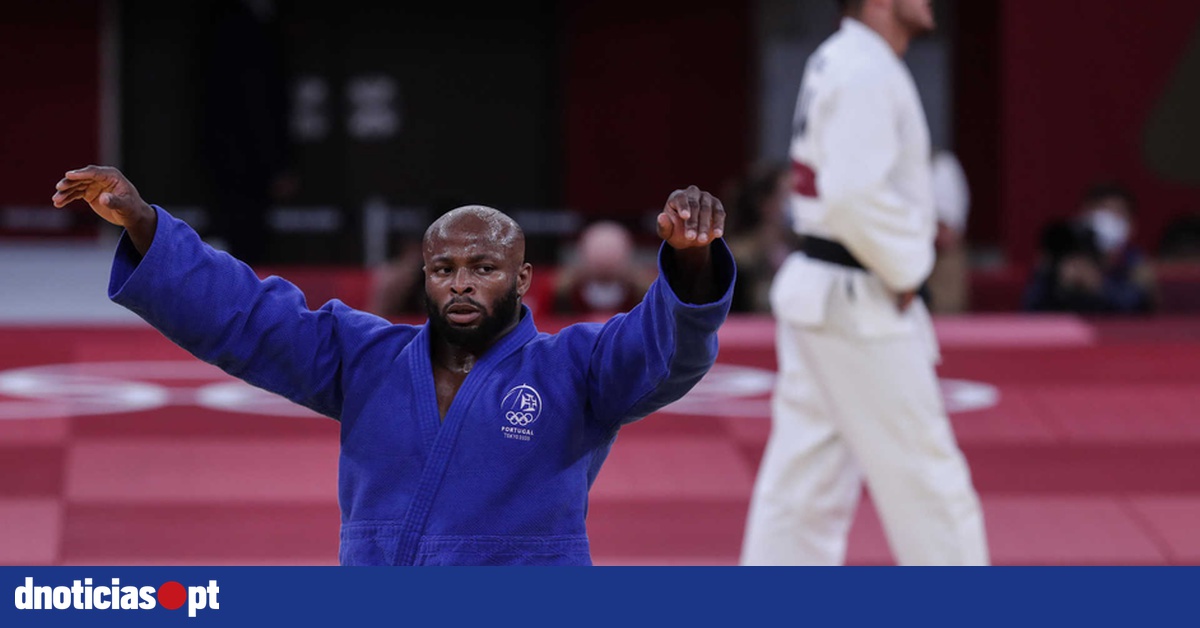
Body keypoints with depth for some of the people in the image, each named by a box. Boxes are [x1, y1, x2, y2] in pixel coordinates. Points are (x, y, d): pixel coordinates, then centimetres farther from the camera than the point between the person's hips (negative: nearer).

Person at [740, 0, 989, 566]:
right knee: (923, 480, -1)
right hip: (858, 307, -10)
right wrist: (907, 269, -14)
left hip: (814, 291, 10)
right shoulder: (866, 74, -18)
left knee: (807, 478, 12)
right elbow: (856, 197, -27)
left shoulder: (836, 63, 14)